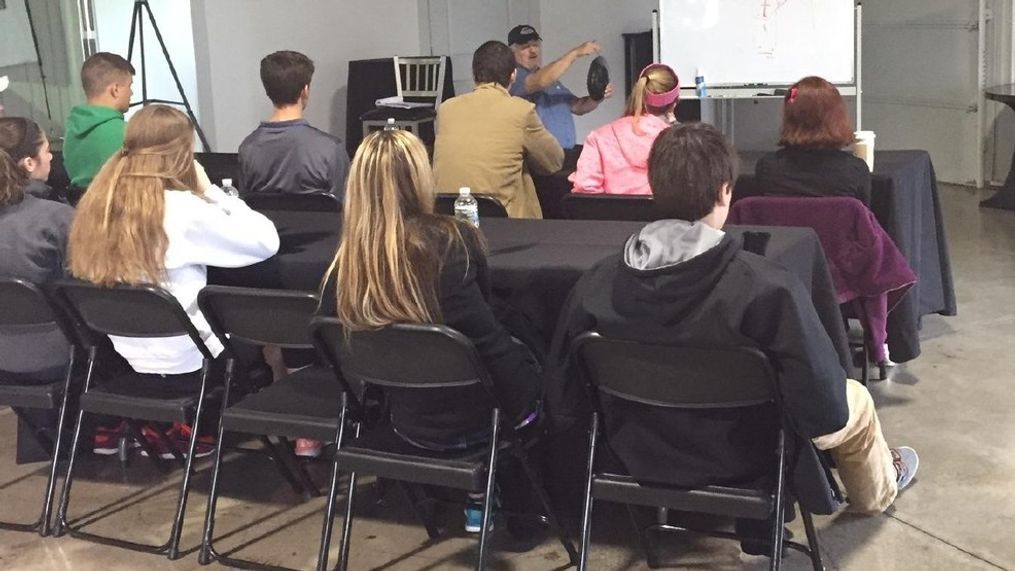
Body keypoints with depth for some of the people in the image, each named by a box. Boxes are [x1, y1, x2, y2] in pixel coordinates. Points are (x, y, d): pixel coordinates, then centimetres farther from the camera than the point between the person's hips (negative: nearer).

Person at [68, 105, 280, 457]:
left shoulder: (97, 203, -3)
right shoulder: (183, 209, -22)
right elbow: (266, 240, -17)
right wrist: (209, 191, -4)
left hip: (124, 361, 7)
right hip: (183, 367, -6)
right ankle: (187, 428, 24)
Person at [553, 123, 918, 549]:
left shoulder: (596, 283, -20)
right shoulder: (766, 287, -32)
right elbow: (825, 411, -27)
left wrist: (649, 432, 10)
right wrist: (833, 412, -2)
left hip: (639, 457, 4)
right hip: (740, 461, -4)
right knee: (855, 400, 26)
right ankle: (877, 490, 56)